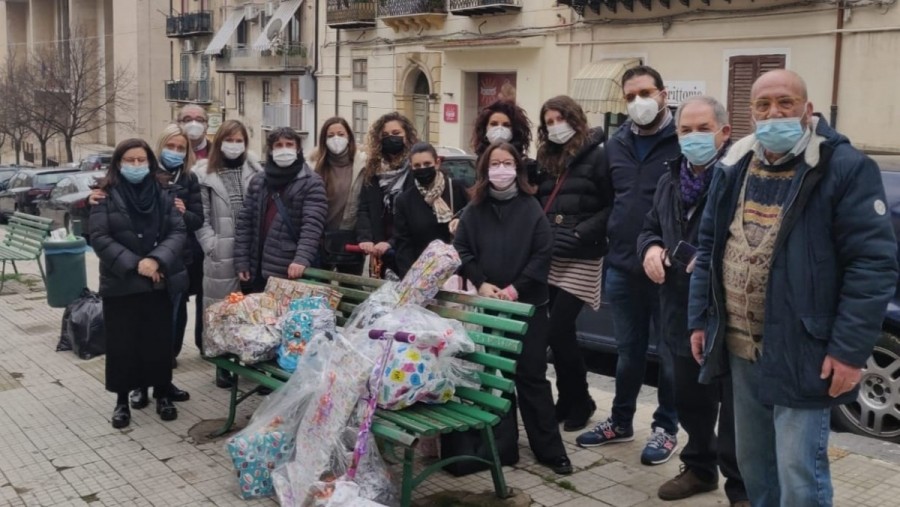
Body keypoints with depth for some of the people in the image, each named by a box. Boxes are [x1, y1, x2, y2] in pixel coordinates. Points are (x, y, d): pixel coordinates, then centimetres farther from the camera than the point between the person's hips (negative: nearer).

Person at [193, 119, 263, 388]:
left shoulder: (255, 171, 7)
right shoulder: (205, 174, 3)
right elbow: (201, 217, 1)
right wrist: (211, 246, -7)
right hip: (221, 255, -1)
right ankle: (223, 364, 15)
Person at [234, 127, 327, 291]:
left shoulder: (312, 183, -4)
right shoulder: (257, 181, 12)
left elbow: (312, 225, -15)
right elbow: (244, 222, 11)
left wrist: (302, 259, -29)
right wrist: (241, 261, 3)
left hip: (291, 271, -5)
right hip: (259, 269, 5)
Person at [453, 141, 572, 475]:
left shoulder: (531, 209, -1)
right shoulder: (474, 209, 5)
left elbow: (543, 254, -6)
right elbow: (460, 249, 3)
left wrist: (516, 288, -13)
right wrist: (480, 283, -10)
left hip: (528, 304, -2)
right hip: (486, 304, 2)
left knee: (531, 375, -1)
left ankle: (550, 449, 6)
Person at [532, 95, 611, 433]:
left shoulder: (597, 156, -6)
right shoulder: (547, 160, 15)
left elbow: (612, 207, -10)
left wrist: (580, 234, -17)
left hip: (581, 259, -6)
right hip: (549, 257, 6)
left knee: (559, 328, -9)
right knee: (557, 330, 6)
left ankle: (579, 400, 9)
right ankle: (568, 399, 20)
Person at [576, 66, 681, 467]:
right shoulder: (616, 145, 12)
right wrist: (611, 246, 13)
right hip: (622, 267, 5)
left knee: (670, 352, 8)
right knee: (628, 351, 17)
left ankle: (665, 427, 24)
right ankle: (621, 421, 32)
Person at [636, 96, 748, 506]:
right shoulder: (670, 182, 13)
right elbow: (649, 228, 24)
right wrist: (651, 248, 2)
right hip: (682, 314, 8)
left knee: (735, 408, 2)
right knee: (690, 399, 21)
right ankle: (699, 468, 39)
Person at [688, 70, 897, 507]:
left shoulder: (845, 168, -11)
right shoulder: (734, 168, 9)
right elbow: (709, 248, 14)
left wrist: (850, 349, -19)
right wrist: (700, 319, 10)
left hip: (801, 354, -6)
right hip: (741, 349, 6)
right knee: (753, 464, 19)